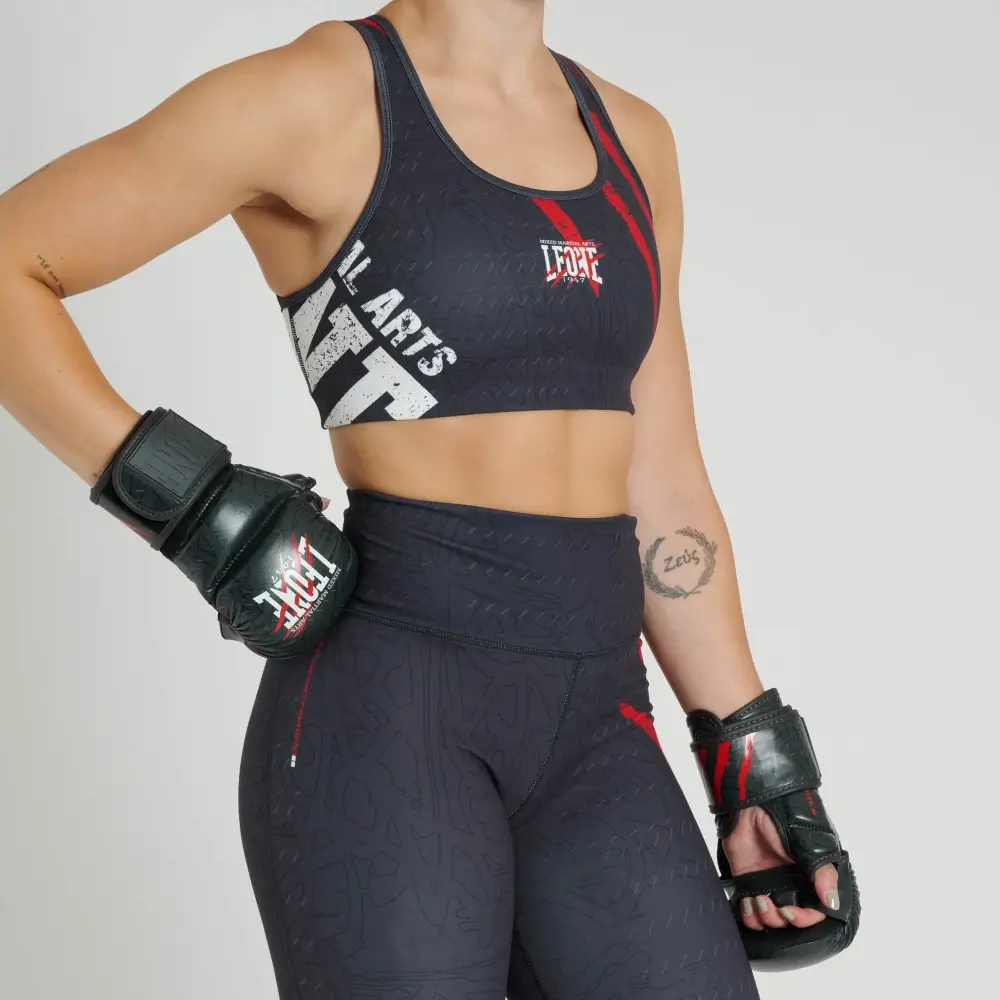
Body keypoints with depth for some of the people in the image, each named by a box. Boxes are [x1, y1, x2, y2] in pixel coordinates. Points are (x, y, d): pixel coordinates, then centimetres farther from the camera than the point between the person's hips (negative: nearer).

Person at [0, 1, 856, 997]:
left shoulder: (630, 137, 13)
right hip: (384, 707, -6)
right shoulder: (319, 94, -5)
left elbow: (661, 488, 14)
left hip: (593, 727, 6)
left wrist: (749, 761, 12)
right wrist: (181, 503, -11)